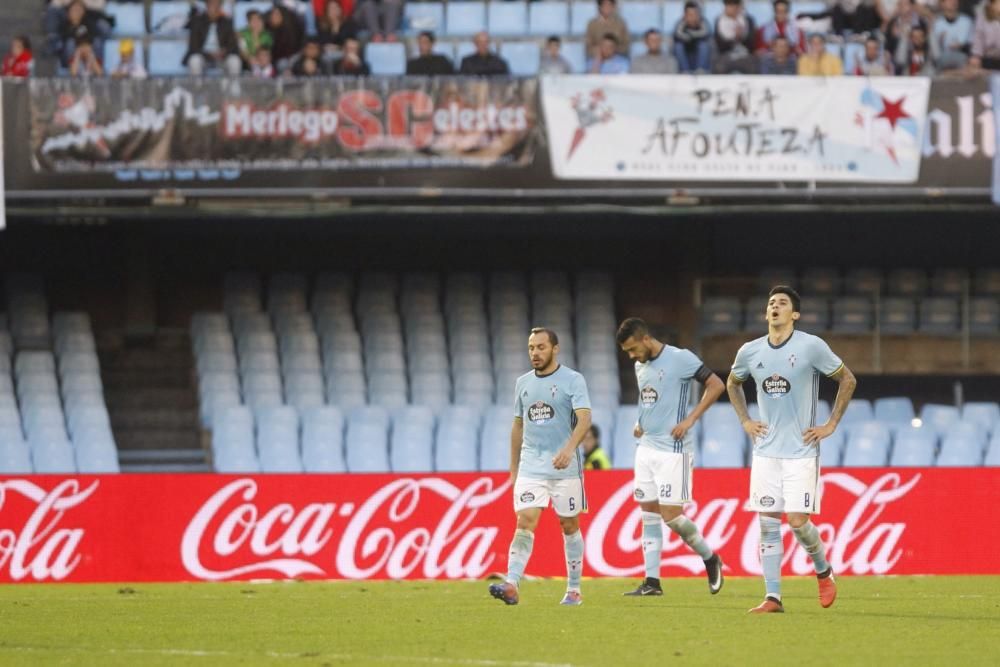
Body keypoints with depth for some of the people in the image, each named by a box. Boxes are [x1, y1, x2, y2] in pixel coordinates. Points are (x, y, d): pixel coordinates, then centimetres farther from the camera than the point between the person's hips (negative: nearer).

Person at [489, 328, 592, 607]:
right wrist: (513, 467, 18)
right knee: (525, 522, -12)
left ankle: (574, 589, 18)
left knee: (569, 525, 6)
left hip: (565, 467, -3)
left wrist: (570, 448, -34)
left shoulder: (573, 380, -5)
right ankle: (511, 585, -23)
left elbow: (584, 418, -17)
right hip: (531, 466, 3)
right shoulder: (523, 383, 12)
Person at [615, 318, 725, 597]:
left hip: (673, 449, -8)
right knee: (649, 514, 4)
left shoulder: (680, 359, -11)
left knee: (671, 515, -10)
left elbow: (716, 385, -11)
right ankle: (652, 581, 6)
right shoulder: (640, 366, 14)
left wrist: (690, 419, -16)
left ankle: (710, 559, 12)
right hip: (646, 448, 8)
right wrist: (640, 423, 10)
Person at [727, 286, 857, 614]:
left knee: (798, 521, -10)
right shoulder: (750, 352, 5)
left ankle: (824, 571, 17)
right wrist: (745, 421, 12)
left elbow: (848, 380, 2)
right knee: (767, 524, -1)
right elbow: (732, 383, 25)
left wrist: (831, 424, -2)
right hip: (765, 452, 4)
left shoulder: (812, 347, -8)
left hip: (801, 451, -4)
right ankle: (772, 597, 1)